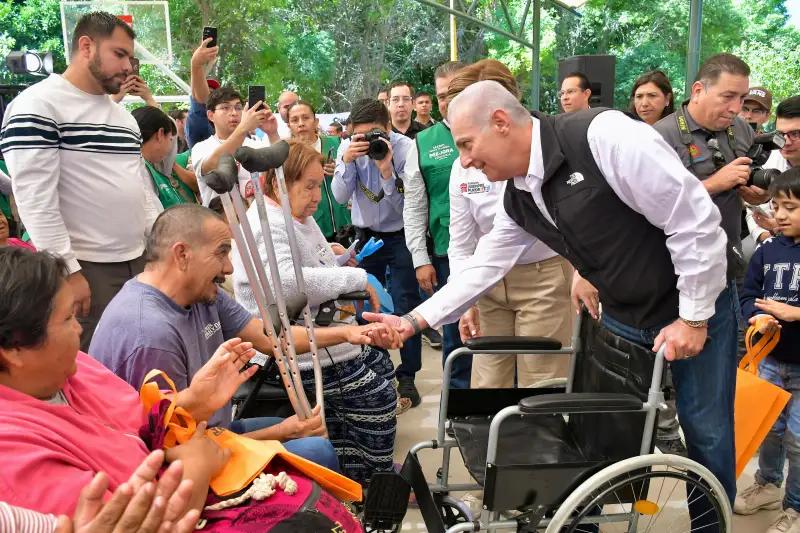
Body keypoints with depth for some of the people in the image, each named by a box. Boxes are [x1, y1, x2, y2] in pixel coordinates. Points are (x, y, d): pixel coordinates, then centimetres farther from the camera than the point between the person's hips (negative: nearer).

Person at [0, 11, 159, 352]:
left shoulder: (123, 115, 17)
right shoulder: (37, 106, -8)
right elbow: (35, 199, -15)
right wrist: (68, 271, -18)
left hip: (139, 261, 7)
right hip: (87, 269, -7)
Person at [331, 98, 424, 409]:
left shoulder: (406, 149, -20)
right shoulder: (349, 148, -9)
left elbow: (406, 206, -22)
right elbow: (341, 197, -14)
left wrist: (387, 171, -35)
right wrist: (347, 161, -29)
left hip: (401, 237, -3)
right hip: (366, 235, 4)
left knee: (404, 307, -6)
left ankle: (407, 378, 5)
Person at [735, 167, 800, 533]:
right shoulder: (767, 251, -1)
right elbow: (748, 296, 2)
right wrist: (760, 318, -17)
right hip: (771, 359, 4)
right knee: (769, 427, 17)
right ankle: (768, 484, 39)